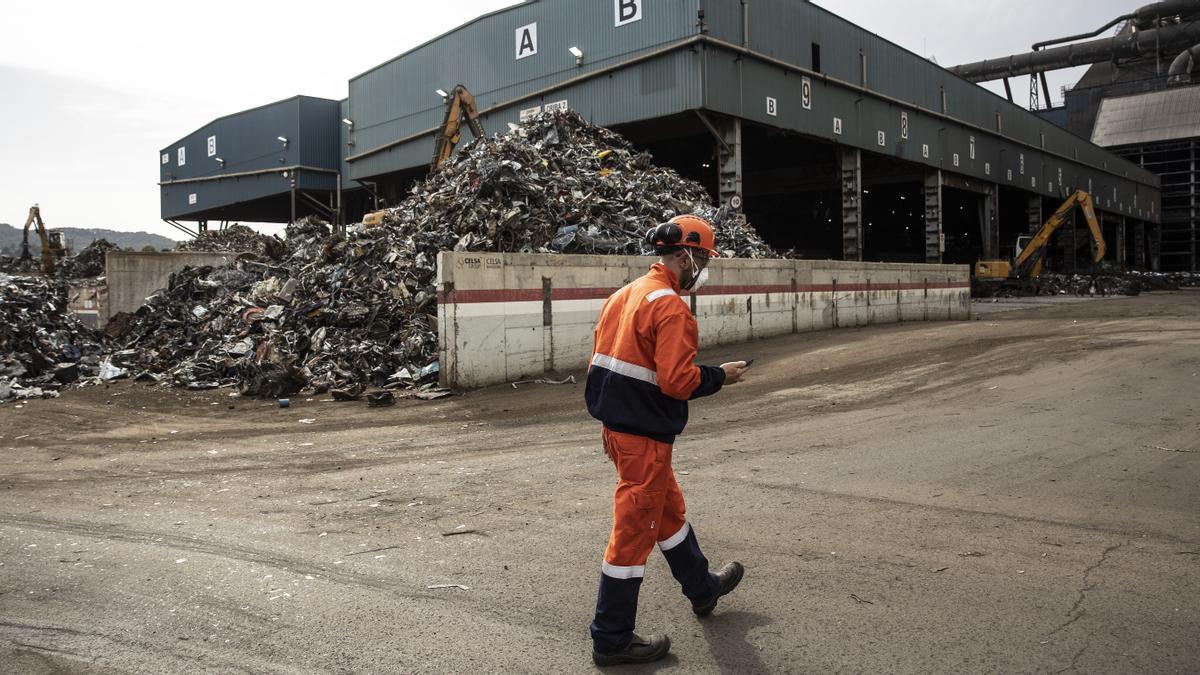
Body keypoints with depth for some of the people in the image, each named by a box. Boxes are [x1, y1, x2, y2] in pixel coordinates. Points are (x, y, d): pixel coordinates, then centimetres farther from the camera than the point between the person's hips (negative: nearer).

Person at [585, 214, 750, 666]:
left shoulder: (624, 296, 10)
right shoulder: (670, 307, -18)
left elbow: (602, 361, 14)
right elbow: (677, 380, -24)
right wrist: (720, 376, -6)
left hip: (618, 426, 10)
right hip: (645, 437, -10)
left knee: (669, 510, 25)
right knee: (634, 531, 1)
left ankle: (702, 588, 46)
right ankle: (612, 639, 14)